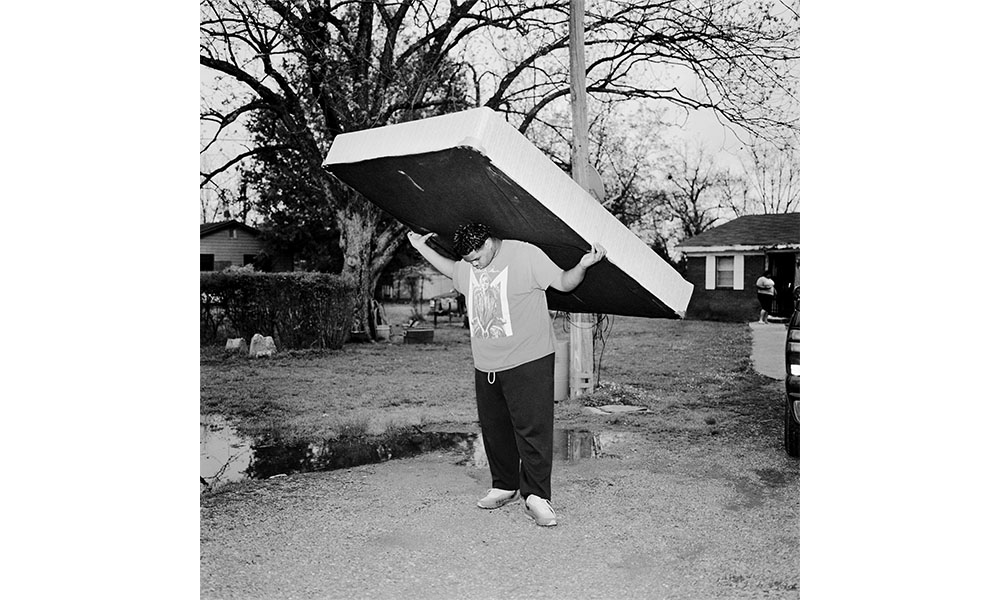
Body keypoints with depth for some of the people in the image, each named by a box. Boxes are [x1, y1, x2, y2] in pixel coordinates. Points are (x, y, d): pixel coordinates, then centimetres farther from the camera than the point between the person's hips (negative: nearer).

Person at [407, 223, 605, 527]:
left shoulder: (526, 255, -10)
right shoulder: (467, 266, 8)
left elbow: (563, 282, -8)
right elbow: (452, 270, 32)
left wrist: (583, 265, -27)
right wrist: (423, 249, 29)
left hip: (529, 362, -6)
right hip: (486, 365, 6)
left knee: (532, 428, -8)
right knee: (493, 428, 12)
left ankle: (537, 497, 0)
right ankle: (505, 486, 28)